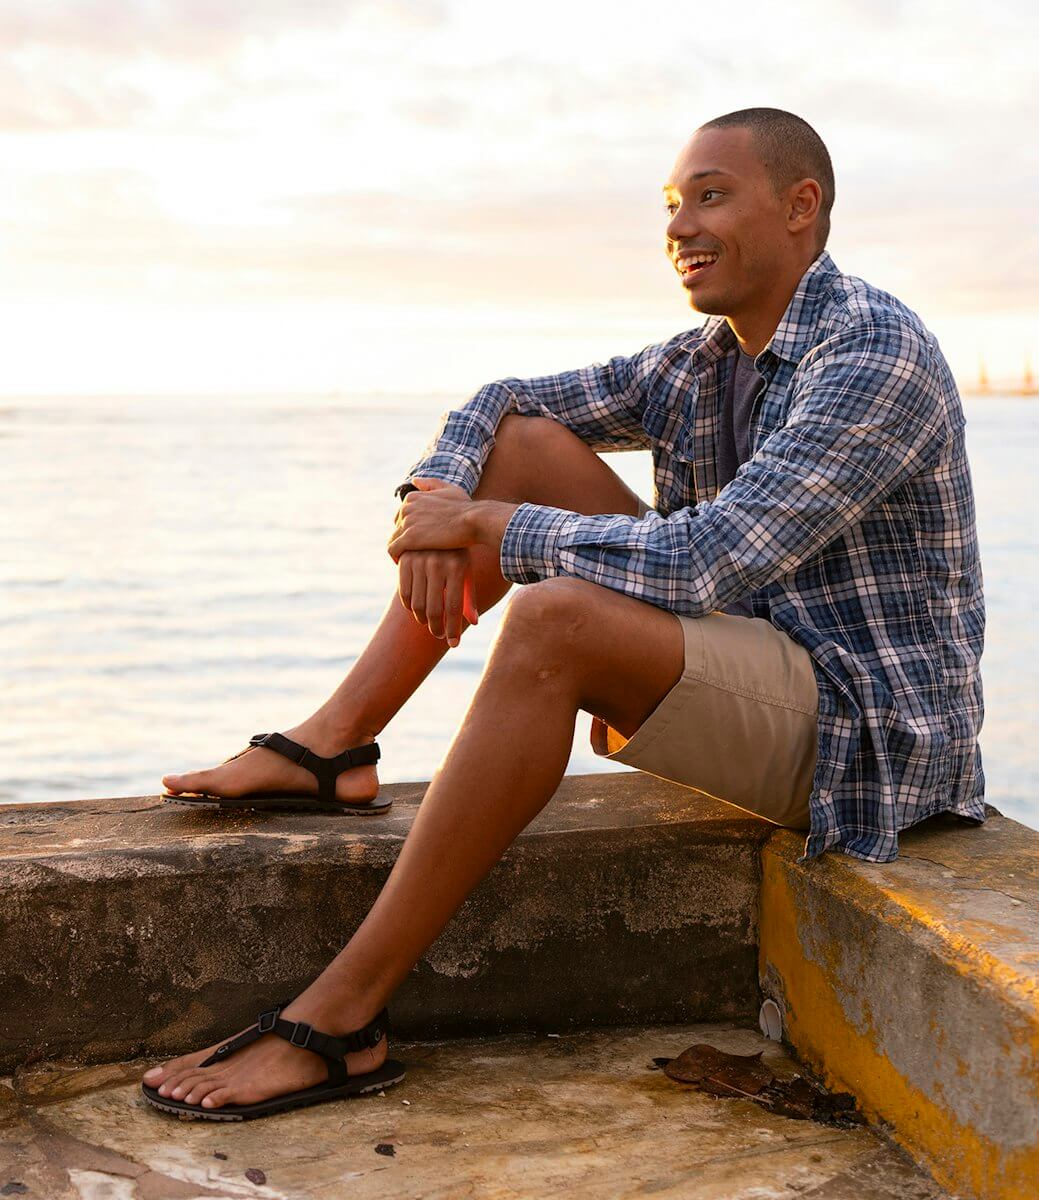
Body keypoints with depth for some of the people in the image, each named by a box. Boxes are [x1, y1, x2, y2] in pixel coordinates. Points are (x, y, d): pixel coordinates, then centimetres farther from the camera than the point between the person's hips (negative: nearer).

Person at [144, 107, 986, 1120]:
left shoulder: (877, 355, -19)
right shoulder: (703, 362, 8)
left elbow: (707, 563, -29)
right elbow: (489, 406, 13)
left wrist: (485, 524, -20)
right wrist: (436, 507, -9)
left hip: (863, 732, -9)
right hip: (754, 667, 9)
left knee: (554, 621, -34)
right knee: (521, 441, 1)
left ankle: (338, 1017, -28)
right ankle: (331, 743, -4)